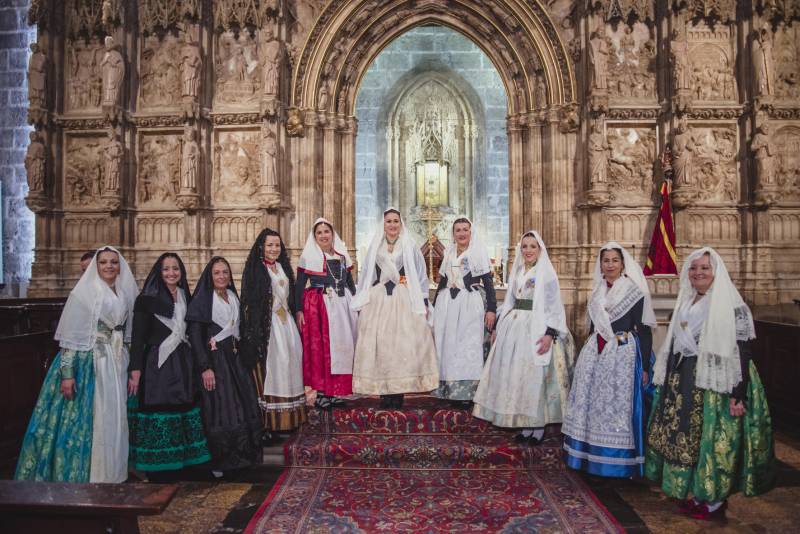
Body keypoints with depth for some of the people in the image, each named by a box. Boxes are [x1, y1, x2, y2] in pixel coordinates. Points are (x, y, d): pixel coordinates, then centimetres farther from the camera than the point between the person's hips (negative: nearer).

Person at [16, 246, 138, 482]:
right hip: (86, 362, -6)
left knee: (111, 419, 11)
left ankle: (108, 472, 24)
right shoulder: (84, 292, -9)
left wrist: (131, 365, 15)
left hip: (116, 364, 6)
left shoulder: (125, 293, 8)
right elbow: (70, 335, -12)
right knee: (80, 420, 0)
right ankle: (75, 474, 14)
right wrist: (67, 373, -17)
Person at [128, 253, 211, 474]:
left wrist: (196, 364, 14)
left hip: (183, 364, 5)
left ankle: (184, 464, 19)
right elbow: (138, 336, -8)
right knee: (159, 417, -2)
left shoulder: (185, 297, 13)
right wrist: (135, 369, -14)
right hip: (157, 364, -5)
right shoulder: (147, 298, -4)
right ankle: (157, 472, 11)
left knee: (185, 415, 7)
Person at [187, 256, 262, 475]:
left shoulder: (233, 297, 12)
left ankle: (243, 455, 17)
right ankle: (219, 463, 11)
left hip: (235, 358, 6)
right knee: (219, 410, -3)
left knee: (245, 406, 4)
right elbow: (195, 336, -12)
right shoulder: (202, 299, -7)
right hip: (214, 359, -6)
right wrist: (205, 367, -18)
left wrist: (240, 353, 11)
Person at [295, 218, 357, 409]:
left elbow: (350, 282, 18)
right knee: (320, 347, -4)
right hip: (317, 306, -4)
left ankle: (336, 392, 15)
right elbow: (299, 286, -2)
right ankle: (321, 392, 3)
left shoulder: (342, 255, 13)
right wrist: (299, 310, -11)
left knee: (342, 346, 5)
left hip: (343, 306, 4)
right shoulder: (308, 256, 1)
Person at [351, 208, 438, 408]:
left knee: (403, 343, -6)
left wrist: (424, 302, -1)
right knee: (379, 343, -4)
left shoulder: (410, 247, 8)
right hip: (377, 301, 2)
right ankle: (384, 394, 3)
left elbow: (421, 276, 7)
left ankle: (398, 393, 1)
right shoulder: (374, 248, 14)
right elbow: (366, 278, 15)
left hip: (404, 301, -2)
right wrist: (361, 305, 11)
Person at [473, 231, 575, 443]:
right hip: (514, 328, 6)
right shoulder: (517, 272, 13)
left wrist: (550, 334, -18)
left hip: (536, 330, -6)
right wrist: (499, 327, 16)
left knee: (536, 377, -1)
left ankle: (539, 424, 12)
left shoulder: (547, 273, -4)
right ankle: (525, 423, 18)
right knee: (516, 376, 7)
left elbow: (554, 307, -8)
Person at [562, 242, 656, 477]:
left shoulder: (634, 291, -5)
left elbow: (645, 330, -7)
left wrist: (644, 365, -11)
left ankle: (618, 462, 12)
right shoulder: (597, 292, 11)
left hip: (622, 354, -5)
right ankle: (592, 456, 22)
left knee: (618, 405, -1)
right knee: (592, 403, 9)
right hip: (594, 353, 6)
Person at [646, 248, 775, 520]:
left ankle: (715, 499, 17)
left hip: (714, 385, -7)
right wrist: (668, 383, 16)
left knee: (712, 440, 1)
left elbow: (741, 354, -14)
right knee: (684, 438, 11)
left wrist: (739, 395, -18)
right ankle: (694, 494, 25)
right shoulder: (686, 302, 11)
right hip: (683, 384, 7)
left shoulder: (731, 306, -10)